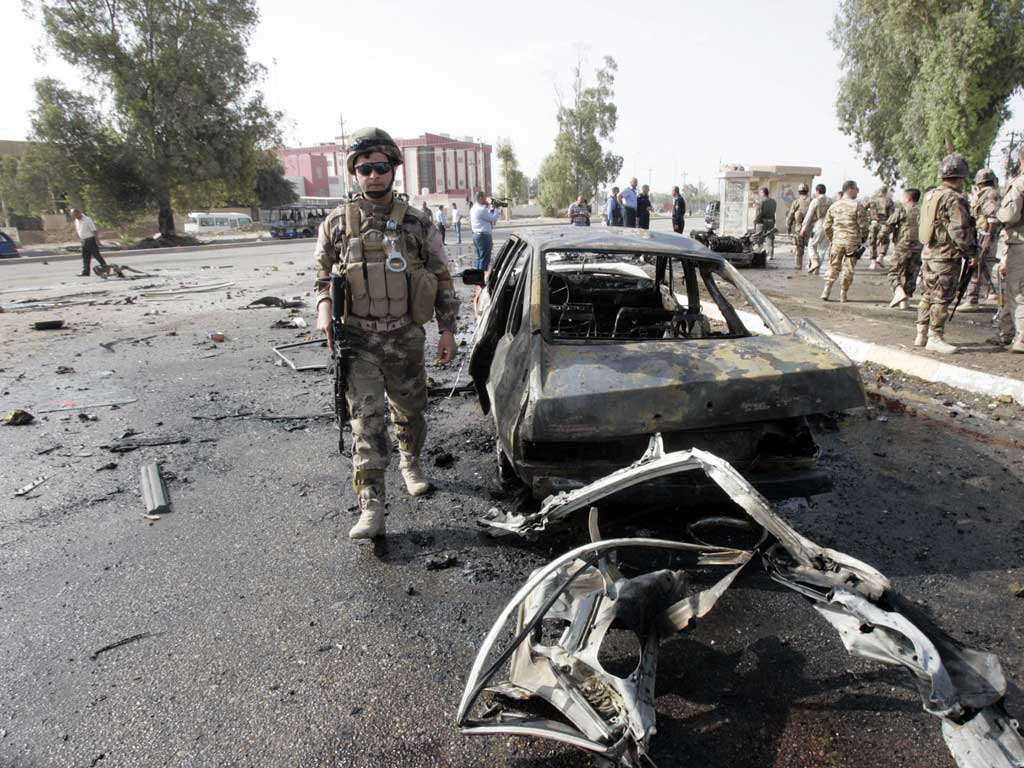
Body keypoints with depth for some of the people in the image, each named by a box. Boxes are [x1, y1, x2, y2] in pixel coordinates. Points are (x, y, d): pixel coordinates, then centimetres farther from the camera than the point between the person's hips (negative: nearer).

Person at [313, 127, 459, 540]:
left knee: (409, 409, 15)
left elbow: (441, 278, 6)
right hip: (358, 338, -1)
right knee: (367, 418, -9)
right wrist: (324, 310, -7)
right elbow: (322, 275, 13)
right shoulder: (337, 223, 3)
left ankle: (410, 462, 45)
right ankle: (371, 506, -8)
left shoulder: (417, 222, 2)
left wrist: (447, 329, 1)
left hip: (406, 336, 1)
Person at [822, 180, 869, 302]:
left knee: (833, 267, 10)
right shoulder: (858, 205, -8)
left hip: (837, 241, 3)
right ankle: (843, 294, 10)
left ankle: (826, 292, 2)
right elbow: (863, 225, -8)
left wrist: (831, 239, 20)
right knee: (848, 269, 6)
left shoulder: (834, 205, 6)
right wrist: (863, 238, 8)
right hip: (853, 241, -3)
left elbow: (827, 226, 9)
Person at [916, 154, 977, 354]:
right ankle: (935, 338, 2)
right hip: (947, 257, -8)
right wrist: (971, 251, -7)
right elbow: (960, 231, -19)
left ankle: (922, 334, 19)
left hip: (928, 253, 8)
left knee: (928, 295, 14)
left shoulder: (930, 195, 9)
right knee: (942, 298, -2)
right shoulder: (954, 199, -16)